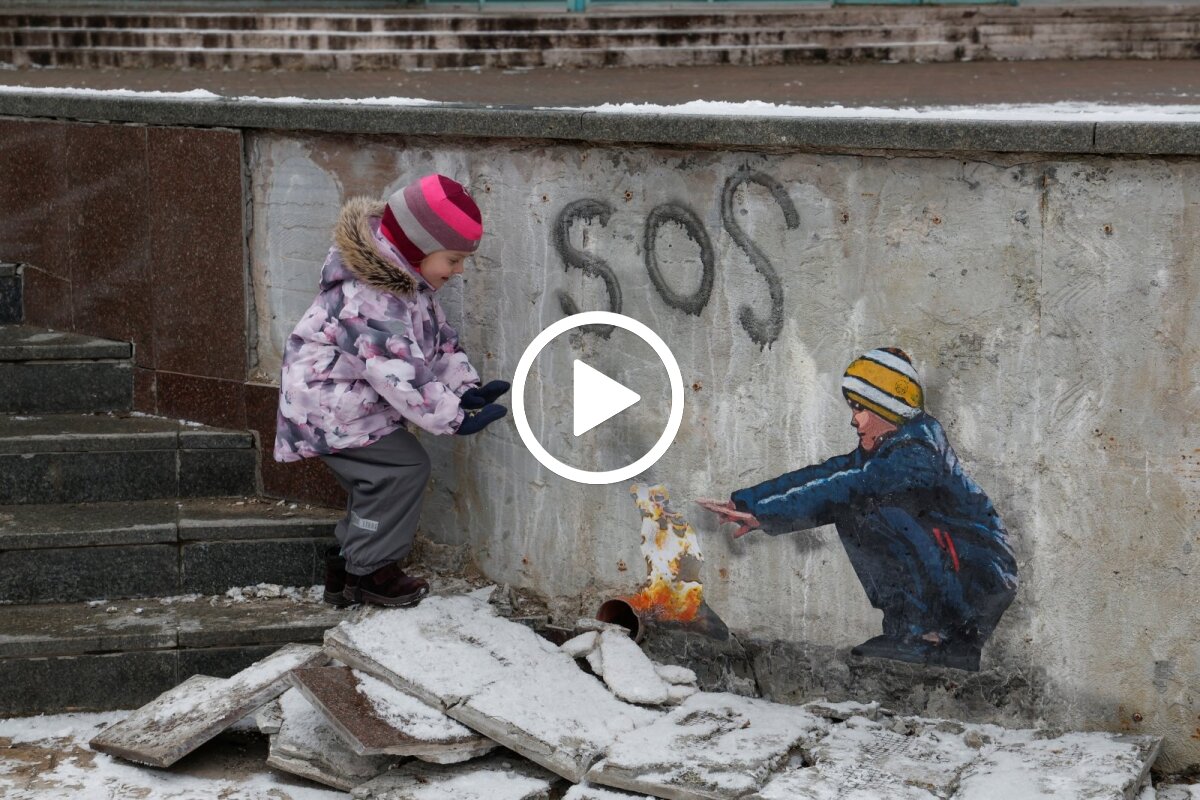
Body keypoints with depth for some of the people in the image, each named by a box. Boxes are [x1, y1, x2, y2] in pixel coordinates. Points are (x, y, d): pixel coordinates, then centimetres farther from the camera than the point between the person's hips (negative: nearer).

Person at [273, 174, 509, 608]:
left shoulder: (406, 282, 3)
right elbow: (404, 377, -33)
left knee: (382, 478, 13)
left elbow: (439, 339, 10)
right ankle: (370, 571, -4)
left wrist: (465, 387, -5)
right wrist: (455, 418, -26)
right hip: (330, 408, -10)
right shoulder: (369, 302, -31)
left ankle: (346, 569, 26)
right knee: (404, 467, -15)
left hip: (355, 404, 10)